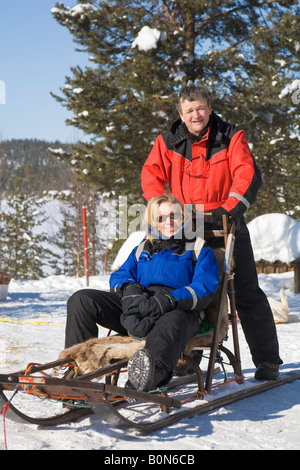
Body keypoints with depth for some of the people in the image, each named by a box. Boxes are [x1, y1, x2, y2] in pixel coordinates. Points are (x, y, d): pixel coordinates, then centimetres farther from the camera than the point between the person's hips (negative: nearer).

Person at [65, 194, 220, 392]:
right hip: (136, 309, 5)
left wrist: (167, 300, -19)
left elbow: (205, 288, -1)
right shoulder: (142, 250, 31)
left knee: (172, 323, -44)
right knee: (81, 300, -15)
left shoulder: (199, 250, 17)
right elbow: (119, 276, 18)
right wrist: (129, 290, -10)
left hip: (179, 309, -4)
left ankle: (154, 372, -77)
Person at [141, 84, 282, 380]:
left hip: (227, 227, -2)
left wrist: (229, 208, -24)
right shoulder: (168, 142, 5)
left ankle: (267, 360, 8)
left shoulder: (231, 138, 0)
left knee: (247, 293, 0)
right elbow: (151, 176, -2)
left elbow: (247, 176, -10)